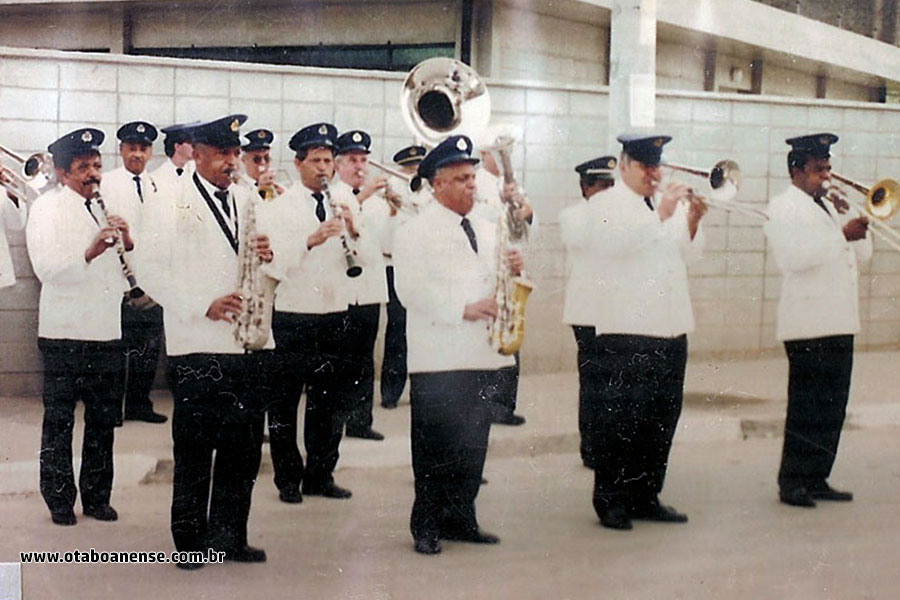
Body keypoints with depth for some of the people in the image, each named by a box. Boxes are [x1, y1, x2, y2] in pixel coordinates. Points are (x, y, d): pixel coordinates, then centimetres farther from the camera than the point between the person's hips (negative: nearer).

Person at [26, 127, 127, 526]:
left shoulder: (102, 211, 17)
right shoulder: (47, 208, -1)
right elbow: (46, 268, -15)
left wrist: (127, 246, 1)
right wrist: (90, 252, -29)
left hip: (106, 332, 6)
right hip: (65, 333, -6)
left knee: (104, 419, 9)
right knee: (59, 421, 3)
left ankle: (97, 497, 19)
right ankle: (59, 500, 12)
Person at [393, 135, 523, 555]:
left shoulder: (486, 230, 18)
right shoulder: (416, 232, -3)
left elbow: (496, 283, 25)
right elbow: (412, 290, -13)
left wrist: (513, 270, 2)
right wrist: (464, 310, -19)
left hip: (482, 355, 6)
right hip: (438, 358, -6)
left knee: (473, 443, 10)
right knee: (435, 446, -2)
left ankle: (460, 519, 19)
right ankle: (426, 526, 6)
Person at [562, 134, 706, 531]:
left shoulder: (666, 203, 20)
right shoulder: (605, 205, -1)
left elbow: (688, 251, 18)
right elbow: (616, 244, -20)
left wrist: (692, 223, -1)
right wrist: (661, 215, -26)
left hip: (670, 329, 7)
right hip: (625, 330, -7)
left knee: (660, 420, 10)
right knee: (618, 420, -6)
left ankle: (646, 497, 19)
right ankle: (610, 501, 2)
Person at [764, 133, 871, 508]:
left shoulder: (828, 207, 21)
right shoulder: (783, 208, -4)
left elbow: (861, 254, 16)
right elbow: (793, 258, -20)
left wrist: (849, 218, 2)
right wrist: (842, 235, -21)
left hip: (839, 323, 8)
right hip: (808, 325, -8)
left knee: (831, 408, 8)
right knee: (806, 409, -6)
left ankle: (816, 480, 15)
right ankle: (792, 483, 0)